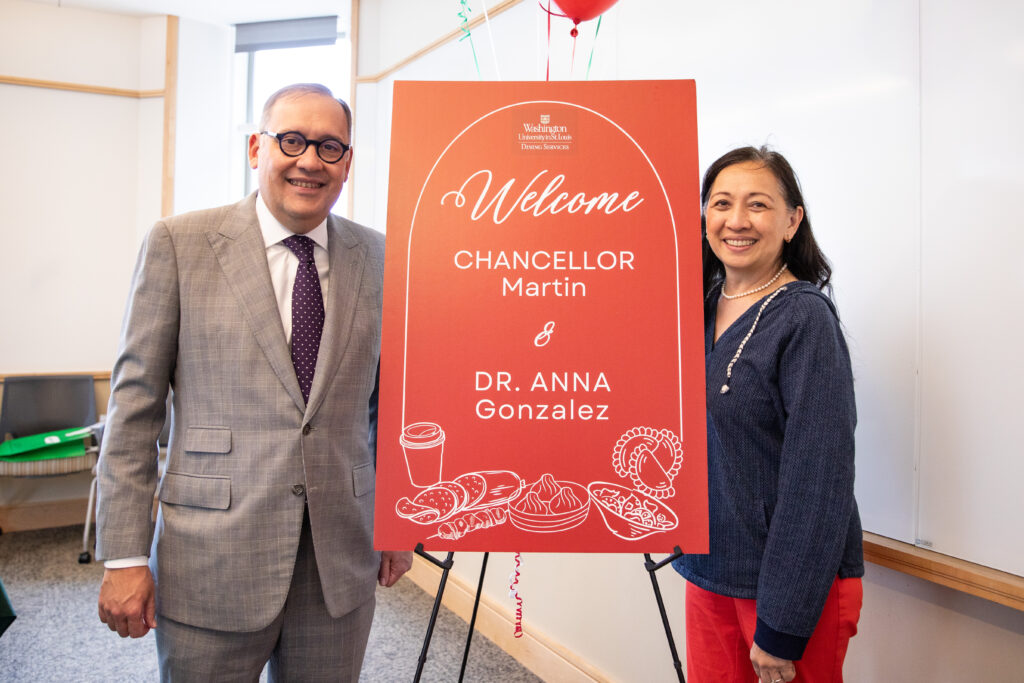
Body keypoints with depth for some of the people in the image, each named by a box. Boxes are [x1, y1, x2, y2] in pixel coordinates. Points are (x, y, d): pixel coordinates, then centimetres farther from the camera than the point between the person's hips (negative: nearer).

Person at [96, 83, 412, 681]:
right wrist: (124, 557, -6)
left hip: (342, 563, 3)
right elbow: (135, 402, -4)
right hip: (211, 565, -2)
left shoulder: (378, 257, 4)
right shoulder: (179, 244, -4)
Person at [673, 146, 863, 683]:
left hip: (793, 585, -6)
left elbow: (818, 480, -19)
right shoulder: (701, 307, 3)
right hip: (708, 575, 6)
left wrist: (782, 629, -18)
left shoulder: (805, 319, -16)